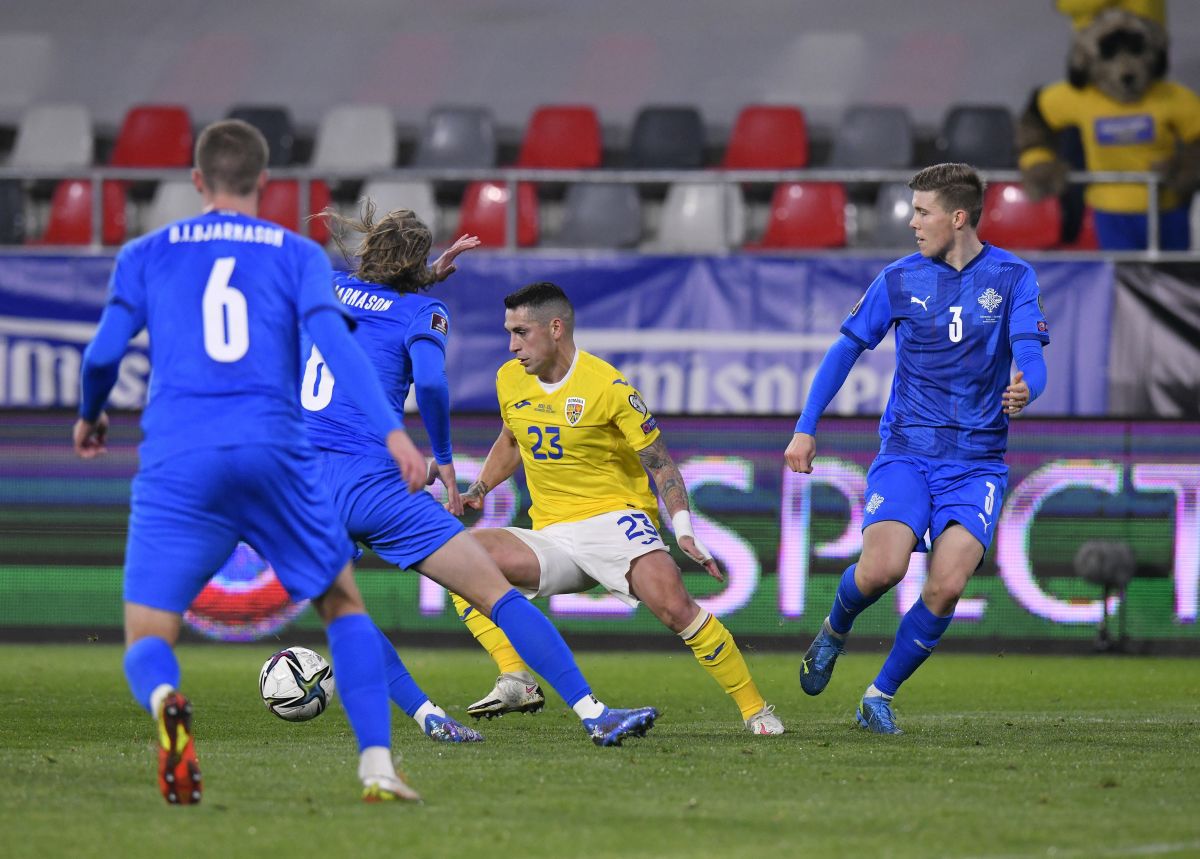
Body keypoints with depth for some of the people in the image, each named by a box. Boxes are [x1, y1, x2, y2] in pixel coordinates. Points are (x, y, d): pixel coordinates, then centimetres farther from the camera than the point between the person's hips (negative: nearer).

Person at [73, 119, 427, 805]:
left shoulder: (146, 255, 15)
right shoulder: (299, 254, 13)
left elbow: (104, 352, 7)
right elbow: (334, 339, -3)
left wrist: (89, 416, 28)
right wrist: (392, 431, -13)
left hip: (176, 465, 0)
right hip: (274, 452, 0)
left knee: (147, 639, 2)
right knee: (343, 604, 20)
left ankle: (165, 700, -36)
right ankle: (378, 767, 5)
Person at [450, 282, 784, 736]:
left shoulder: (608, 388, -12)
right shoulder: (510, 380, 6)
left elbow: (660, 463, -8)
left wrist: (684, 528, -21)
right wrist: (477, 489, 10)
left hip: (615, 516, -5)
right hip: (551, 536, 6)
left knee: (672, 604, -29)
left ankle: (755, 709, -15)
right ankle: (516, 682, -18)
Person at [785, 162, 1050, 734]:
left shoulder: (1012, 277, 0)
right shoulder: (899, 279, 4)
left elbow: (1032, 359, -7)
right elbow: (846, 348, 13)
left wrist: (1023, 390, -31)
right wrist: (805, 428, 10)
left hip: (977, 460, 0)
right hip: (906, 451, 0)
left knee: (946, 586, -18)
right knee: (883, 568, -23)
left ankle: (880, 697, 2)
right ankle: (834, 631, 12)